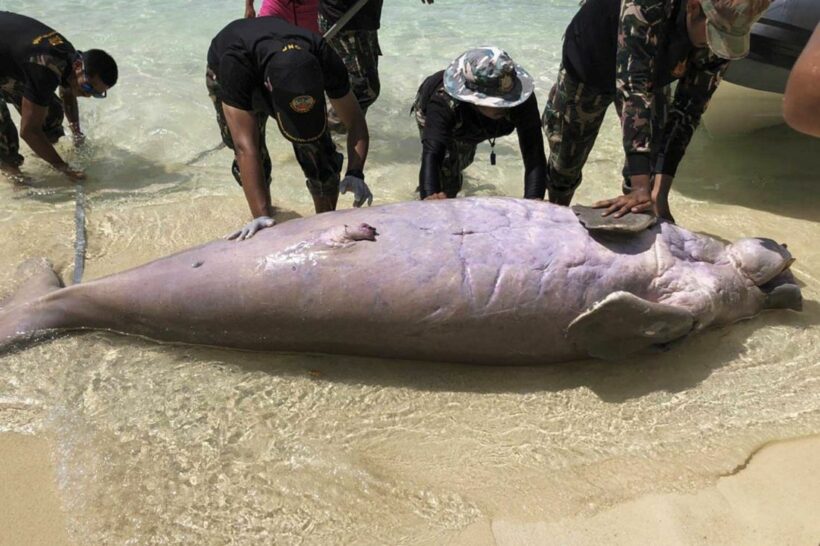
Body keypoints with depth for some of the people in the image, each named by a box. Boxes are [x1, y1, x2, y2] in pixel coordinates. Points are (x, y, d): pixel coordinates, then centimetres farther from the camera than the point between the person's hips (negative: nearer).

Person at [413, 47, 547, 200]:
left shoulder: (523, 101, -45)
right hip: (434, 117, -3)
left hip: (469, 121, 3)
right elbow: (431, 154, -61)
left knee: (463, 160, 30)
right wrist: (430, 196, -81)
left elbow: (534, 153, -49)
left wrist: (534, 200, -67)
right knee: (447, 181, -12)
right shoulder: (443, 102, -51)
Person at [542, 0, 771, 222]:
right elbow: (632, 86, -49)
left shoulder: (723, 32, -27)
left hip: (652, 76, 3)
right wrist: (641, 188, -54)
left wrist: (659, 192, -37)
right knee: (564, 162, 9)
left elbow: (687, 110, -27)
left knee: (649, 167, -7)